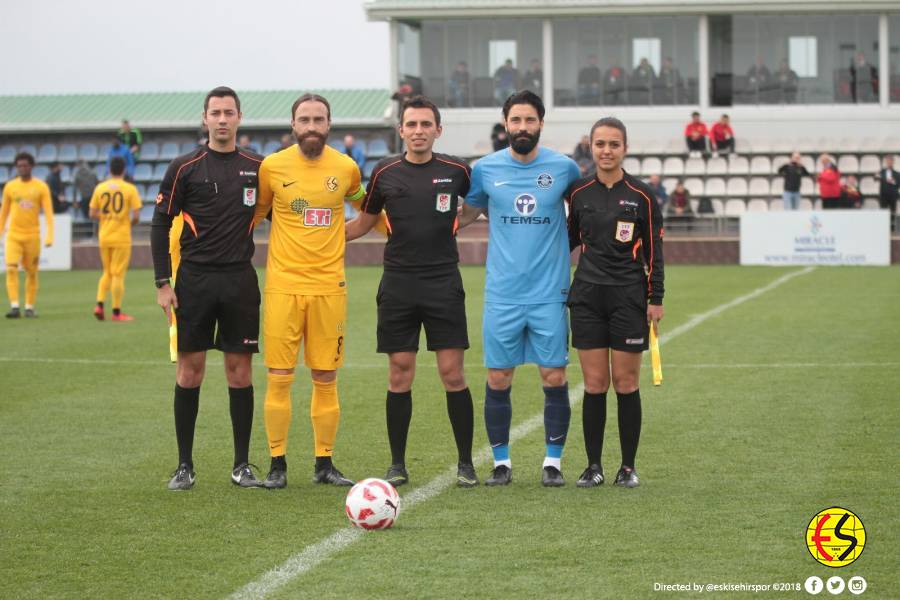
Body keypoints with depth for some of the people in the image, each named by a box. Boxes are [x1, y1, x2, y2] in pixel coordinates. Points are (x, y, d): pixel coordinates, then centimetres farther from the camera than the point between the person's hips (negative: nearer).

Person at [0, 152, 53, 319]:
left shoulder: (41, 187, -2)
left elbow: (48, 212, -6)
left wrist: (49, 236, -17)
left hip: (32, 236, -1)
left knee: (31, 273, 5)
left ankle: (29, 308, 16)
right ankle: (14, 307, -16)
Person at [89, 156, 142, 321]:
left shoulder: (100, 188, 3)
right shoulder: (130, 189, -7)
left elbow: (92, 214, 2)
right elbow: (136, 215, -12)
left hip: (104, 237, 4)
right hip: (121, 237, -4)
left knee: (107, 273, 17)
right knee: (118, 275, 1)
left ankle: (99, 305, 3)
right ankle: (116, 312, 3)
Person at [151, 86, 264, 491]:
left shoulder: (257, 167, 6)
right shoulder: (185, 167, 0)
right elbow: (161, 224, 1)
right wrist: (162, 283, -4)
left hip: (240, 279, 2)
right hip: (194, 279, -1)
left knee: (240, 368, 2)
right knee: (190, 368, 0)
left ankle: (241, 464, 10)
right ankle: (184, 465, 8)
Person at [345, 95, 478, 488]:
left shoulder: (456, 171, 1)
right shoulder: (385, 174, 4)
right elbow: (365, 221, 17)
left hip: (444, 285, -1)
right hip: (398, 287, 1)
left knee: (453, 373, -3)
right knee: (399, 375, 2)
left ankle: (466, 463, 6)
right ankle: (397, 465, 11)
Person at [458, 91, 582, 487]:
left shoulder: (564, 168, 0)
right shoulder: (485, 169, 2)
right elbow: (466, 214, 16)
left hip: (549, 292, 0)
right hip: (502, 294, 1)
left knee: (554, 377, 0)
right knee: (498, 380, 2)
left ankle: (553, 461, 12)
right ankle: (501, 462, 14)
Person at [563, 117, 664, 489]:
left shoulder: (641, 195, -1)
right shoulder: (578, 193, 5)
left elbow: (654, 251, 1)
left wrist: (656, 299, -2)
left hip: (629, 297, -2)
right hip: (588, 297, 2)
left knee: (626, 384, 0)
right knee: (594, 384, 1)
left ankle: (628, 467, 9)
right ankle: (593, 466, 8)